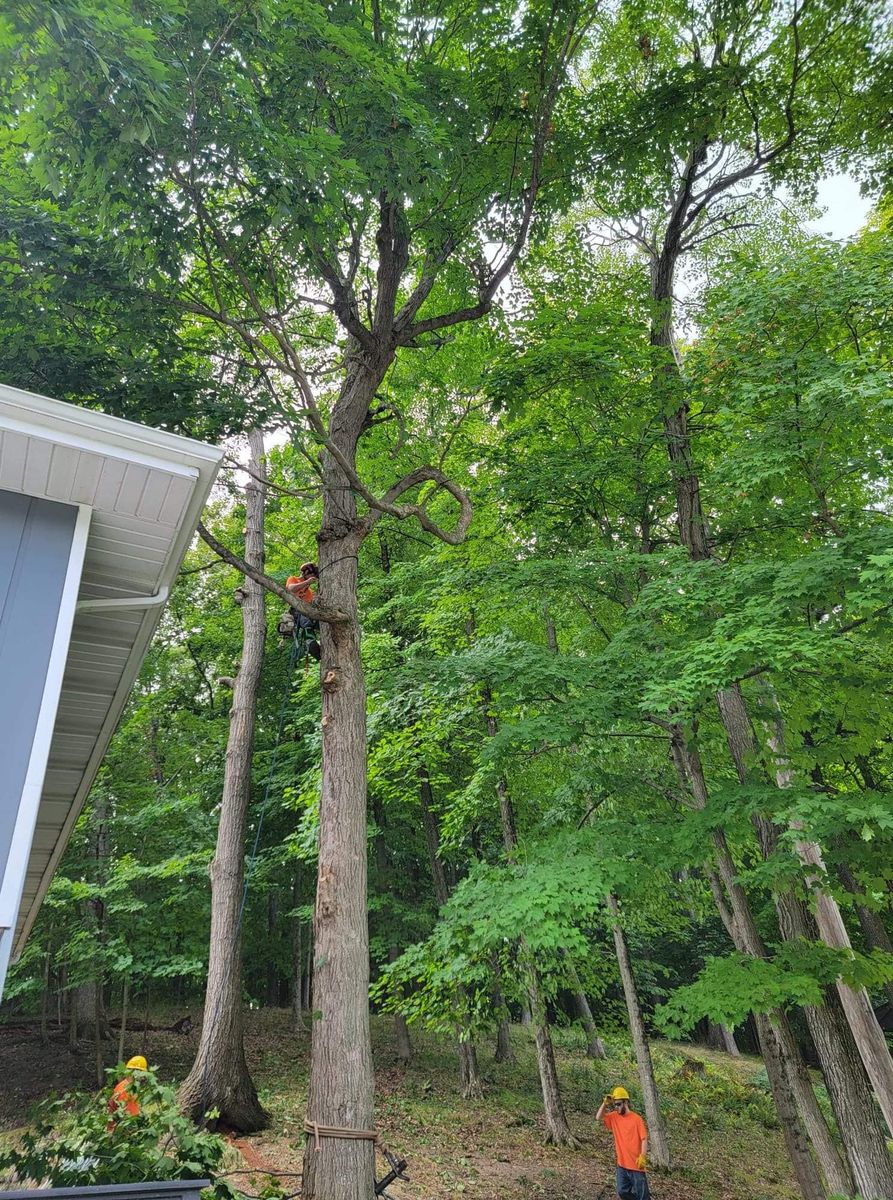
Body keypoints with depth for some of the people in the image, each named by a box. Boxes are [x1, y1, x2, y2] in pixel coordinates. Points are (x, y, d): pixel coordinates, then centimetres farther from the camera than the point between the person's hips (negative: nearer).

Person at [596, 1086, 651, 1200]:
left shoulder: (636, 1119, -12)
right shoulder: (614, 1117, 4)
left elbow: (644, 1139, -13)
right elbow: (598, 1117, 2)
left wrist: (643, 1157, -26)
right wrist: (605, 1103, -10)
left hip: (636, 1164, -6)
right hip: (622, 1164, 6)